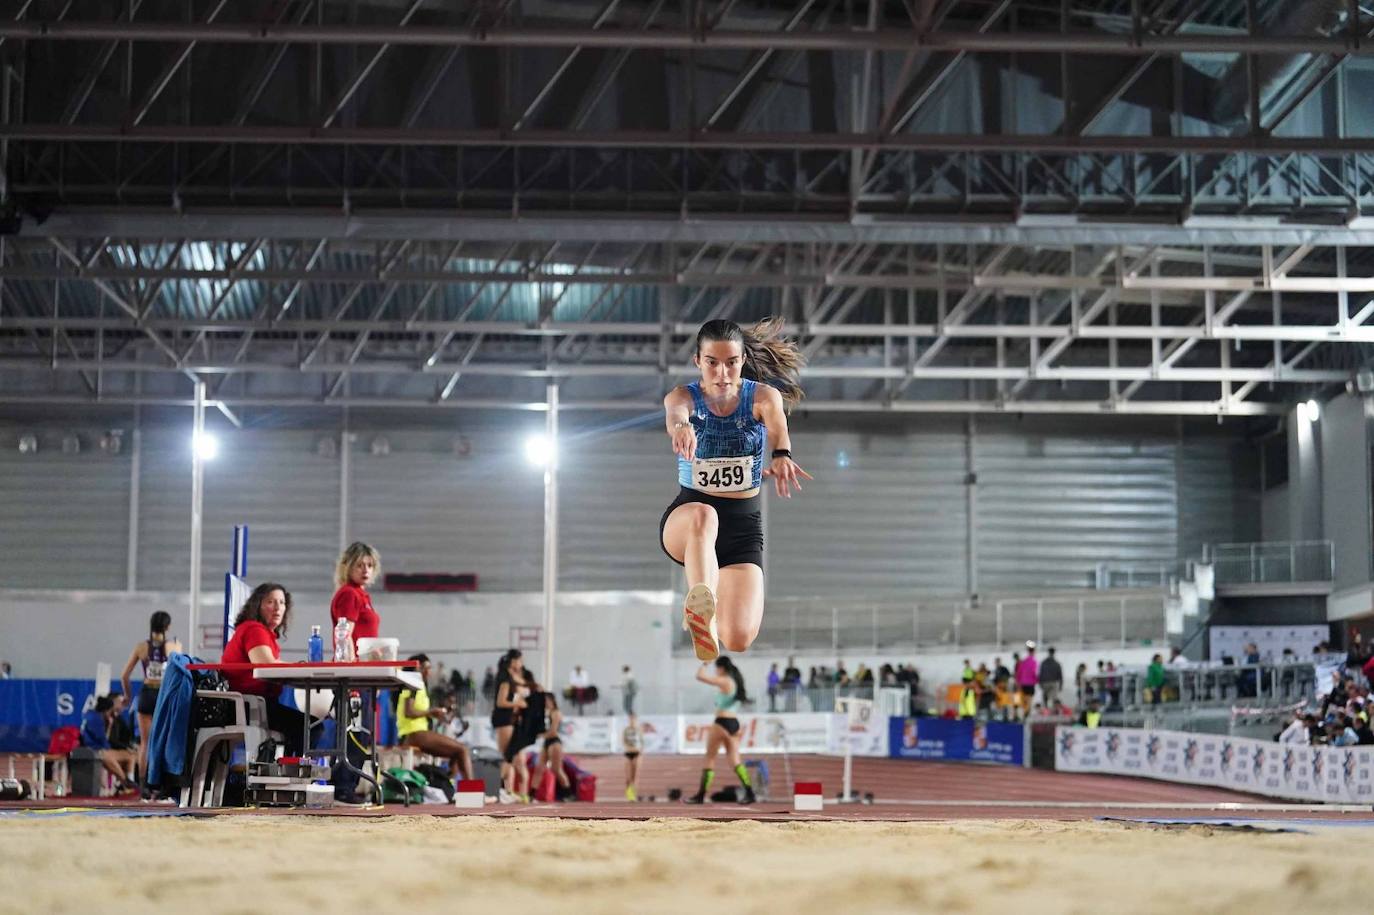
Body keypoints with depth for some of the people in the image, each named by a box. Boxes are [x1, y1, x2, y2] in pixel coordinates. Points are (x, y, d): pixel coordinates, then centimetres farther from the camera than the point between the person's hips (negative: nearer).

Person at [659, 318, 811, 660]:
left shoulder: (763, 396, -5)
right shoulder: (683, 396, -7)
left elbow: (777, 424, -29)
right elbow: (675, 411, -33)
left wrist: (781, 456, -54)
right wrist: (681, 426, -59)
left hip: (744, 523, 1)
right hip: (684, 517, -1)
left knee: (738, 640, -13)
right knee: (703, 516, -41)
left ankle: (701, 610, 22)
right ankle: (703, 607, -60)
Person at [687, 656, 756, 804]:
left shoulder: (724, 682, -13)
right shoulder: (735, 681, 11)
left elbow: (700, 676, -16)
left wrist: (705, 663, -1)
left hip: (722, 723, -8)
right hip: (734, 723, 8)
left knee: (710, 758, 1)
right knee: (735, 760, 6)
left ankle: (700, 795, 3)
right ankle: (749, 793, -5)